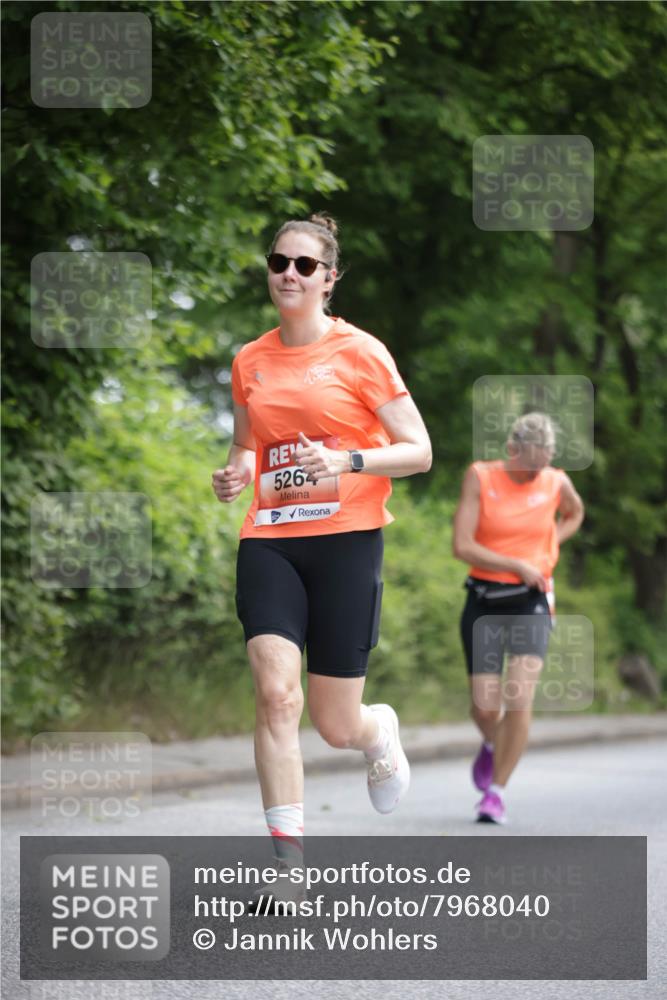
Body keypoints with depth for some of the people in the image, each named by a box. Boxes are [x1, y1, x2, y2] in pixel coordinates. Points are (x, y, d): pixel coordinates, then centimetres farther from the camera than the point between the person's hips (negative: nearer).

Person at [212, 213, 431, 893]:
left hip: (345, 539, -3)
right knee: (275, 692, -18)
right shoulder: (249, 361, 11)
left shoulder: (359, 352, -1)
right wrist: (235, 473, 3)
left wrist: (346, 462, -18)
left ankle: (379, 731, 41)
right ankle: (288, 859, -15)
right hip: (269, 540, 3)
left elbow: (418, 452, -2)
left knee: (335, 725, 2)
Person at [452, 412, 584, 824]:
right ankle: (492, 744, 38)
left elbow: (575, 514, 25)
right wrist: (517, 565, -16)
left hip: (531, 602, 0)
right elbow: (462, 546, -12)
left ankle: (497, 791, -5)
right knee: (485, 707, -1)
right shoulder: (480, 477, -6)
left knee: (520, 697, -17)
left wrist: (548, 548, 8)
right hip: (485, 600, 0)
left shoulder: (556, 483, 0)